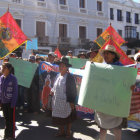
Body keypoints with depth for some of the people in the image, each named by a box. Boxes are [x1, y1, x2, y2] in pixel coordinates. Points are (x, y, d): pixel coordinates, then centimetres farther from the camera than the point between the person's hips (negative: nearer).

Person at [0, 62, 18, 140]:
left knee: (11, 119, 7)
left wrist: (13, 103, -15)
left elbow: (15, 91, -12)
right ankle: (7, 134, 32)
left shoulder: (13, 78, -14)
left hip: (10, 102, -5)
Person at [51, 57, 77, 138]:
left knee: (68, 118, 12)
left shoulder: (70, 77, -14)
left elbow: (73, 91, -12)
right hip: (57, 102, 6)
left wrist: (72, 102, -13)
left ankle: (68, 132, 31)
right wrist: (52, 91, -1)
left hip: (66, 102, -6)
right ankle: (61, 131, 33)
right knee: (59, 118, 14)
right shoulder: (57, 76, 6)